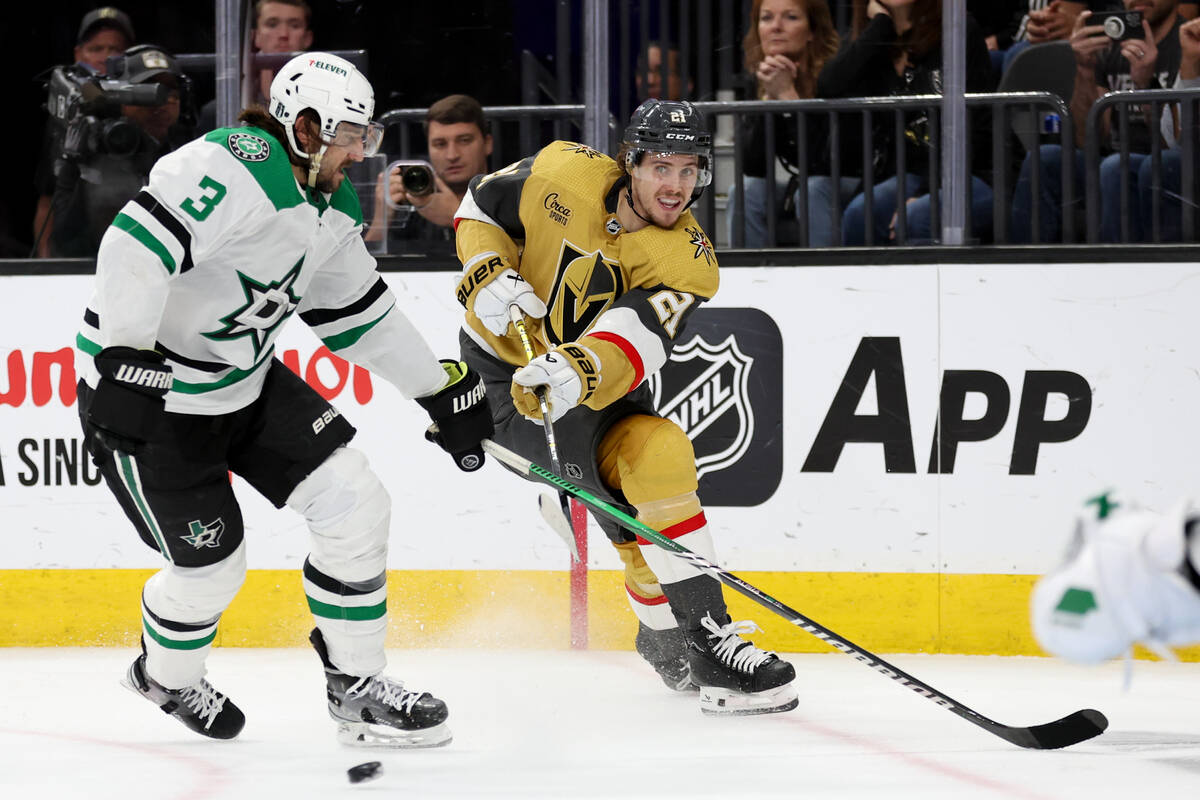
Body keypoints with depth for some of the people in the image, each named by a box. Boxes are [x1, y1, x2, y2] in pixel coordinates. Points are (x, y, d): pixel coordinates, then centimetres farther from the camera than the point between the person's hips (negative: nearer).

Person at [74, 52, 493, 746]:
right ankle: (166, 676, 33)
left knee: (357, 505, -2)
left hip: (248, 379, 9)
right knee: (211, 568, -1)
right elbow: (137, 246, -35)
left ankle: (357, 685, 12)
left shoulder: (333, 206, 6)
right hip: (146, 393, -9)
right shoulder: (237, 166, -26)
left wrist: (443, 391, 18)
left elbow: (361, 310, 18)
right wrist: (125, 362, -40)